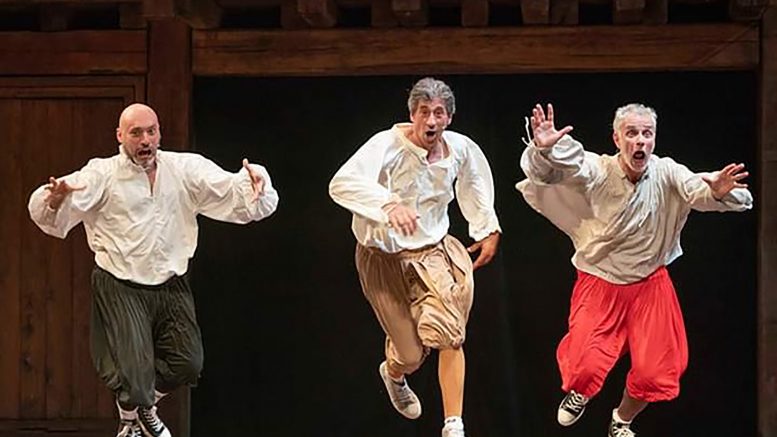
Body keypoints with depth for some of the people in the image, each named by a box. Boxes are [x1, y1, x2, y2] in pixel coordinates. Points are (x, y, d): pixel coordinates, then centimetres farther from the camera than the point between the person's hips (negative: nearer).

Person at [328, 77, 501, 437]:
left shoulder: (461, 149, -7)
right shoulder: (388, 145, -25)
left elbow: (474, 181, 19)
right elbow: (343, 183, -42)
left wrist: (488, 229, 18)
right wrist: (389, 203, -57)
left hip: (433, 251, 4)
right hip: (386, 259, -4)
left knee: (451, 338, -15)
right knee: (412, 355, 6)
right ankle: (394, 372, 45)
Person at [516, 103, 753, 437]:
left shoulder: (667, 174, -13)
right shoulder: (596, 171, -16)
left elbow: (697, 189, -28)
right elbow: (549, 170, -27)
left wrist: (717, 192, -52)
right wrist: (544, 149, -51)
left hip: (649, 287, 2)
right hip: (599, 285, -2)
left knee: (654, 373, 2)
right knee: (585, 366, -13)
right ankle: (579, 394, 27)